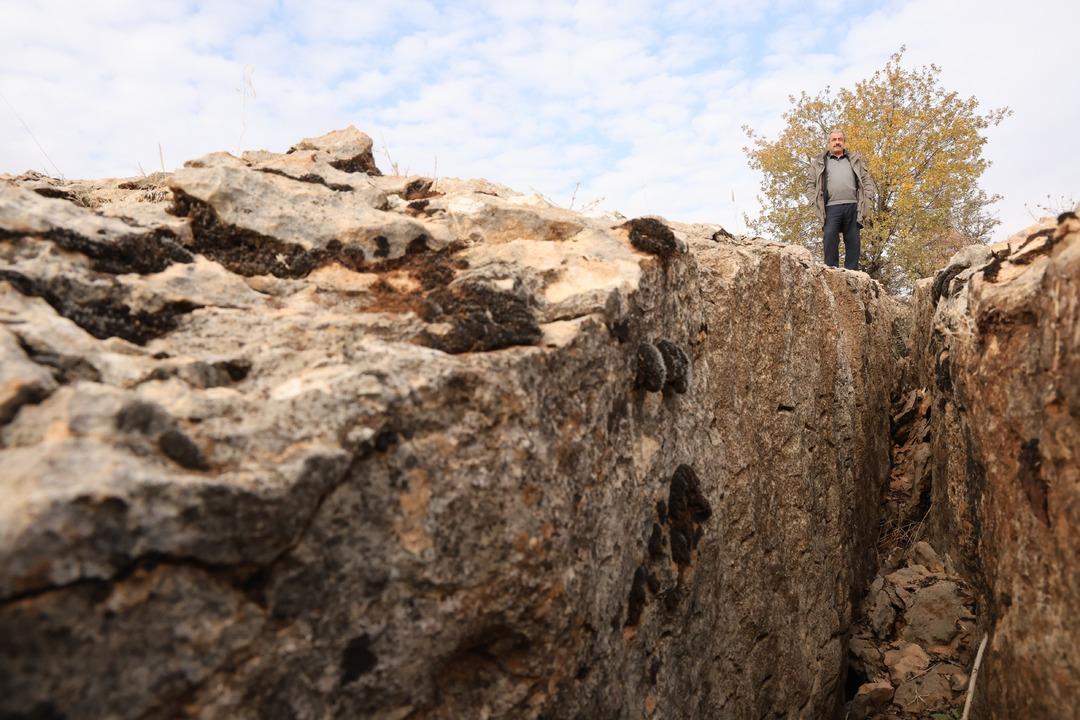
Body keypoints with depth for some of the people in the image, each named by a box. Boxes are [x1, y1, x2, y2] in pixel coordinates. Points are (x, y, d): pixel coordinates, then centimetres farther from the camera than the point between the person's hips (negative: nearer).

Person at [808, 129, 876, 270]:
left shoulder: (856, 160, 22)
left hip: (853, 206, 1)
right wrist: (817, 203, -3)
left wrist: (867, 202, 2)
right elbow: (811, 185, 11)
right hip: (831, 207, -1)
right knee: (830, 237, -15)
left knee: (853, 241, -2)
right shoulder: (819, 163, 18)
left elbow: (867, 181, 16)